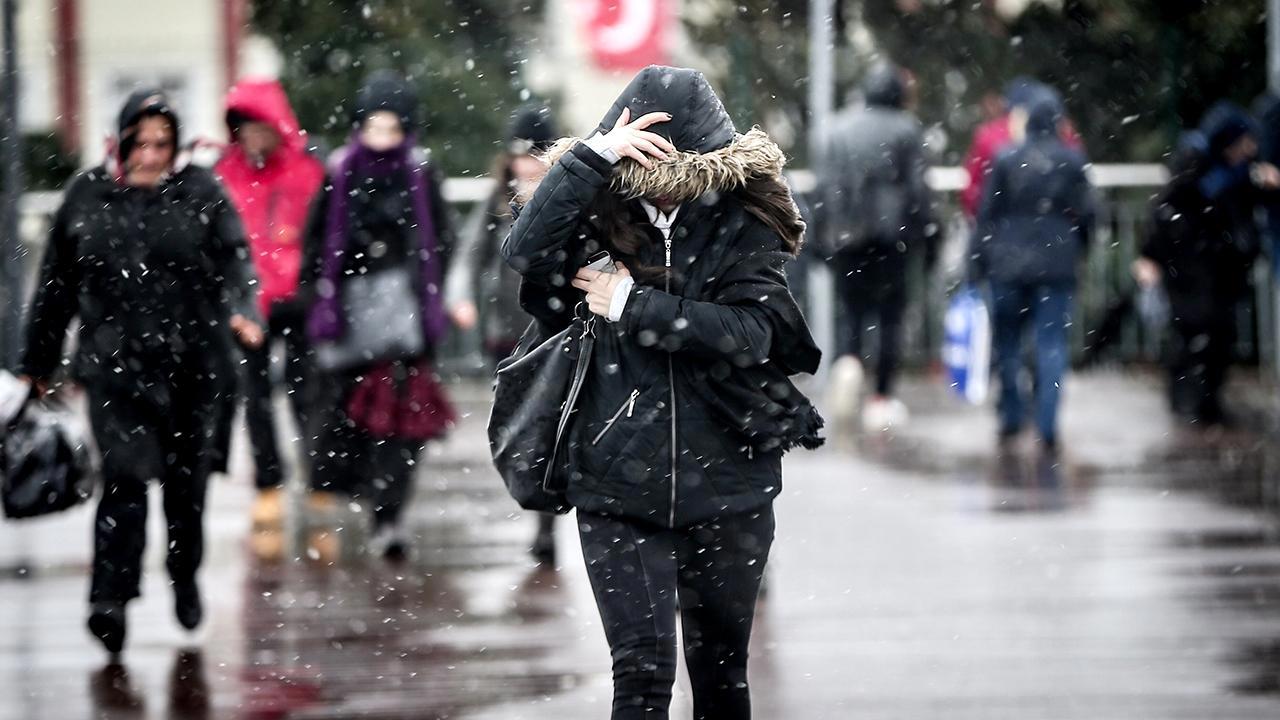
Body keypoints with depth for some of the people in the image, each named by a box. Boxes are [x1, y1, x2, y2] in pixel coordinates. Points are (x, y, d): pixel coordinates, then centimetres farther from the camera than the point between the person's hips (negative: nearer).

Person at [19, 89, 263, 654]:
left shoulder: (201, 194, 2)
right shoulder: (88, 197, 5)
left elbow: (233, 260, -9)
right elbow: (56, 285, 13)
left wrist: (241, 311, -30)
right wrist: (39, 362, 16)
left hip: (191, 365, 1)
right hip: (115, 366, -1)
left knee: (186, 480, 11)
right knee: (125, 474, -16)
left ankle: (186, 580, 33)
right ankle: (111, 598, -18)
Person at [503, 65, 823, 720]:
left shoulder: (742, 226, -2)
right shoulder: (602, 219, -1)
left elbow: (750, 331, -16)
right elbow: (526, 252, -20)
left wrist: (633, 306, -17)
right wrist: (592, 156, -26)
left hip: (725, 488, 1)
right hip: (617, 488, -1)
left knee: (721, 668, 15)